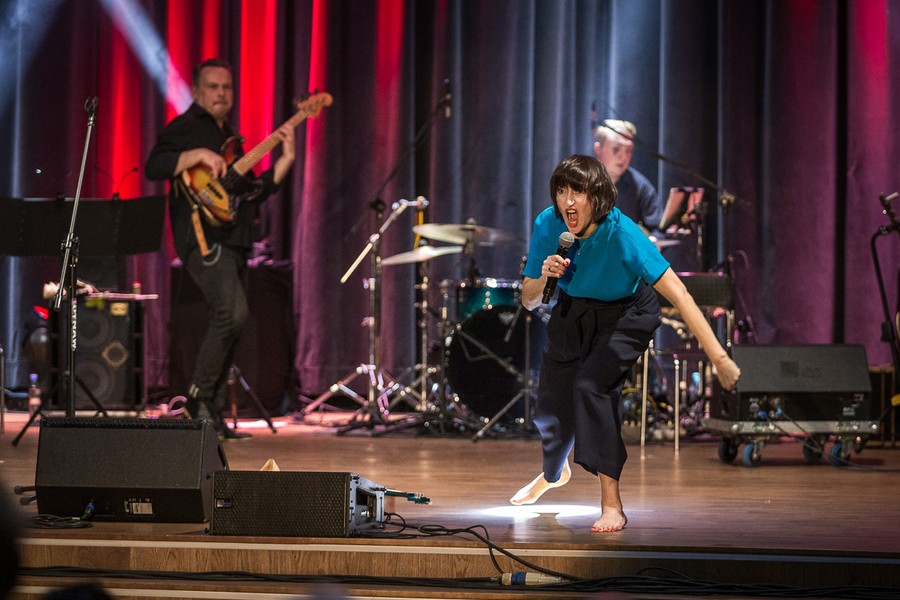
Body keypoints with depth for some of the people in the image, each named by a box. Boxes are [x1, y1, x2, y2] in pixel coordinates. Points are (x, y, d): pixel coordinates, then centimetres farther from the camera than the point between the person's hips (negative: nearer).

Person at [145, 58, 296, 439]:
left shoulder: (229, 138, 25)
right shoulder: (186, 127, -1)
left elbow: (255, 192, 23)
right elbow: (153, 167, -17)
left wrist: (285, 159, 14)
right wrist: (199, 155, -26)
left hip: (233, 243, 9)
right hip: (203, 238, -9)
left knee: (228, 322, 7)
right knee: (233, 312, -25)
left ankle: (212, 416, 12)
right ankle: (198, 397, -15)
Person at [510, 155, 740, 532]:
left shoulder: (620, 233, -35)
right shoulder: (547, 225, -22)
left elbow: (676, 292, -40)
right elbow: (528, 301, -11)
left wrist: (718, 356, -47)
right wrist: (543, 277, -35)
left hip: (625, 314, -4)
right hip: (572, 310, 4)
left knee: (591, 385, -27)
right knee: (550, 400, 10)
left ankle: (612, 505, -19)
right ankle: (553, 472, 48)